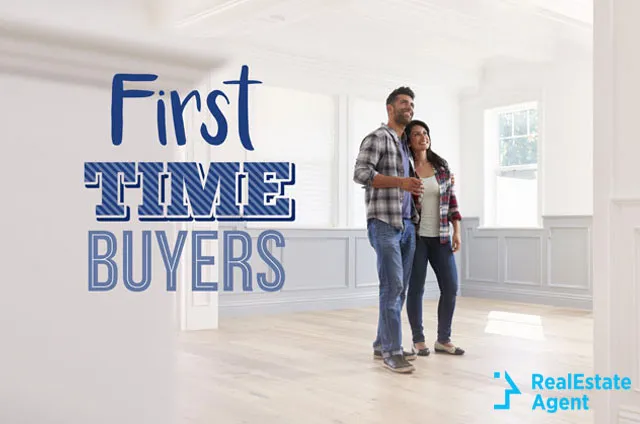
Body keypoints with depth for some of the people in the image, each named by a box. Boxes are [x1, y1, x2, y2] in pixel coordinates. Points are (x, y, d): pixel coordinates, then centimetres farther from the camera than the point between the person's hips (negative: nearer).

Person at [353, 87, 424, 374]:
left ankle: (382, 345, 18)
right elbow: (361, 173, -16)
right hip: (384, 223, -8)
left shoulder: (406, 145, 22)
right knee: (392, 286, -11)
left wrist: (413, 187, 12)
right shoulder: (377, 138, -3)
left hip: (407, 224, 8)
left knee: (399, 287, 9)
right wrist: (400, 181, -21)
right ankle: (392, 352, -5)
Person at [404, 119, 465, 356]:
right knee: (416, 288, 1)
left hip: (441, 237, 4)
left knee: (451, 287, 3)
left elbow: (451, 200, 9)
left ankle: (443, 339, 17)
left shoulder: (442, 166, 8)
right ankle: (418, 340, 15)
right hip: (415, 237, -4)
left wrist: (456, 231, 3)